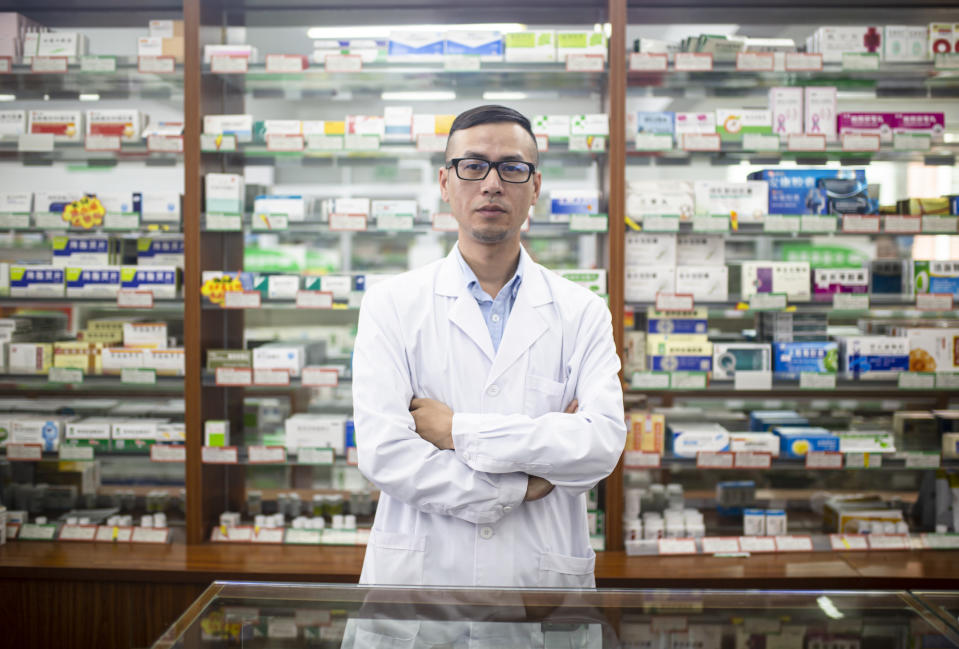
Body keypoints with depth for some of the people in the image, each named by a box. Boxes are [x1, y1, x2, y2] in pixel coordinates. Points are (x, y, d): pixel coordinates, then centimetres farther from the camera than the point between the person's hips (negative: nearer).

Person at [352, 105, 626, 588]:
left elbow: (604, 443, -12)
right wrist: (521, 487, -13)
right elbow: (382, 453, -12)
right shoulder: (391, 305, -2)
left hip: (542, 582, 1)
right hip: (419, 574, -1)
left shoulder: (582, 312, 2)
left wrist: (458, 430, -15)